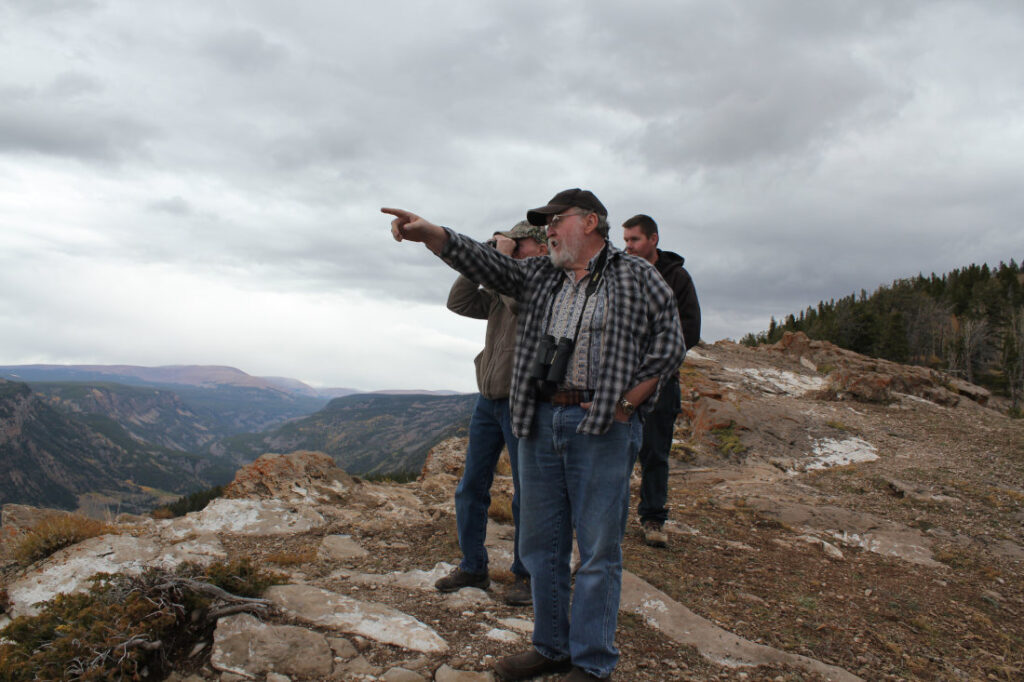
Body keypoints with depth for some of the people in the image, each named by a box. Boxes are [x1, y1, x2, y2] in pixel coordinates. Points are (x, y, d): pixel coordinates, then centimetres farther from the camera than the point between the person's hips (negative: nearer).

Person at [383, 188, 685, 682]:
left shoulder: (637, 277, 3)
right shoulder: (539, 276, 16)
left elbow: (669, 345, -1)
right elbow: (482, 262, 5)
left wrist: (625, 404, -6)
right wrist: (427, 232, -10)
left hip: (602, 427, -5)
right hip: (540, 422, 6)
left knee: (597, 552, 0)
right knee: (541, 545, 12)